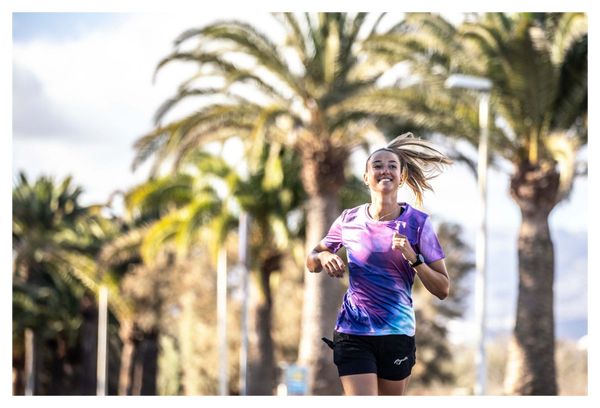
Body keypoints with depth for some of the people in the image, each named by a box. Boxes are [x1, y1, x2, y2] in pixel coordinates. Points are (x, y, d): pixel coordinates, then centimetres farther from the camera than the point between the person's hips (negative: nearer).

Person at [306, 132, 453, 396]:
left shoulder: (417, 223, -2)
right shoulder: (349, 221, 2)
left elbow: (442, 289, -4)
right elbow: (311, 261, 18)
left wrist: (412, 258, -19)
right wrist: (323, 258, -5)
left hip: (398, 334, 1)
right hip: (353, 334, -1)